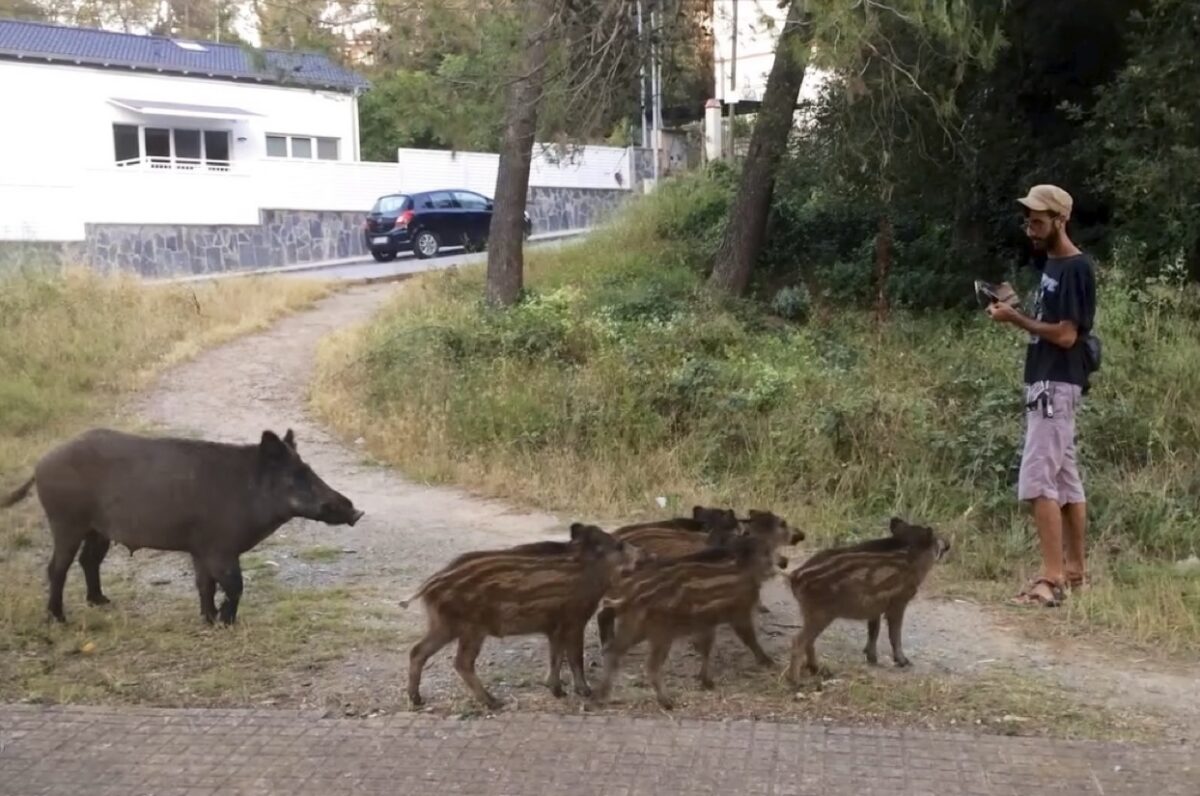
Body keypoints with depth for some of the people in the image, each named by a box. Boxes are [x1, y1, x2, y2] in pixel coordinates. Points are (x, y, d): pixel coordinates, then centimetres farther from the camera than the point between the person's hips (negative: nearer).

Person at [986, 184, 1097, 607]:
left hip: (1056, 385, -10)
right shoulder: (1050, 263, 15)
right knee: (1065, 479, 12)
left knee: (1038, 480, -13)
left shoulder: (1075, 268, -14)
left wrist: (1015, 319, -14)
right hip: (1045, 382, 10)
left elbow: (1066, 335, -19)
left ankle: (1052, 578, -11)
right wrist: (1014, 309, 3)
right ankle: (1074, 571, 18)